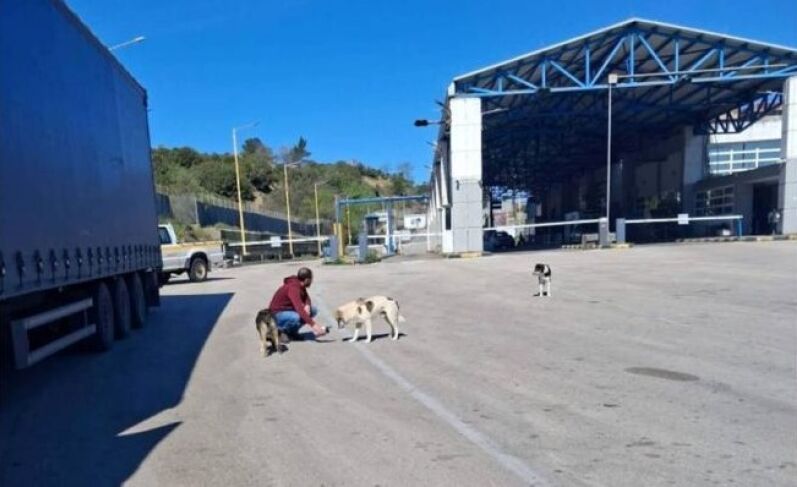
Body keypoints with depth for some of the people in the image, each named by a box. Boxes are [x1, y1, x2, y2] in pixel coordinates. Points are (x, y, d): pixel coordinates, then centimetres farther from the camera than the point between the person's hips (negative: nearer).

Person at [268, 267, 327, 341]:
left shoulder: (300, 285, -2)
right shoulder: (293, 288, -30)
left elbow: (306, 298, 6)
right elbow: (300, 309, -40)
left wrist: (307, 306, -20)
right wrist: (313, 324, -46)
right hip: (277, 314, -9)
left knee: (313, 310, -4)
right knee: (297, 317, -38)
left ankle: (292, 331, 4)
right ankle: (280, 331, -9)